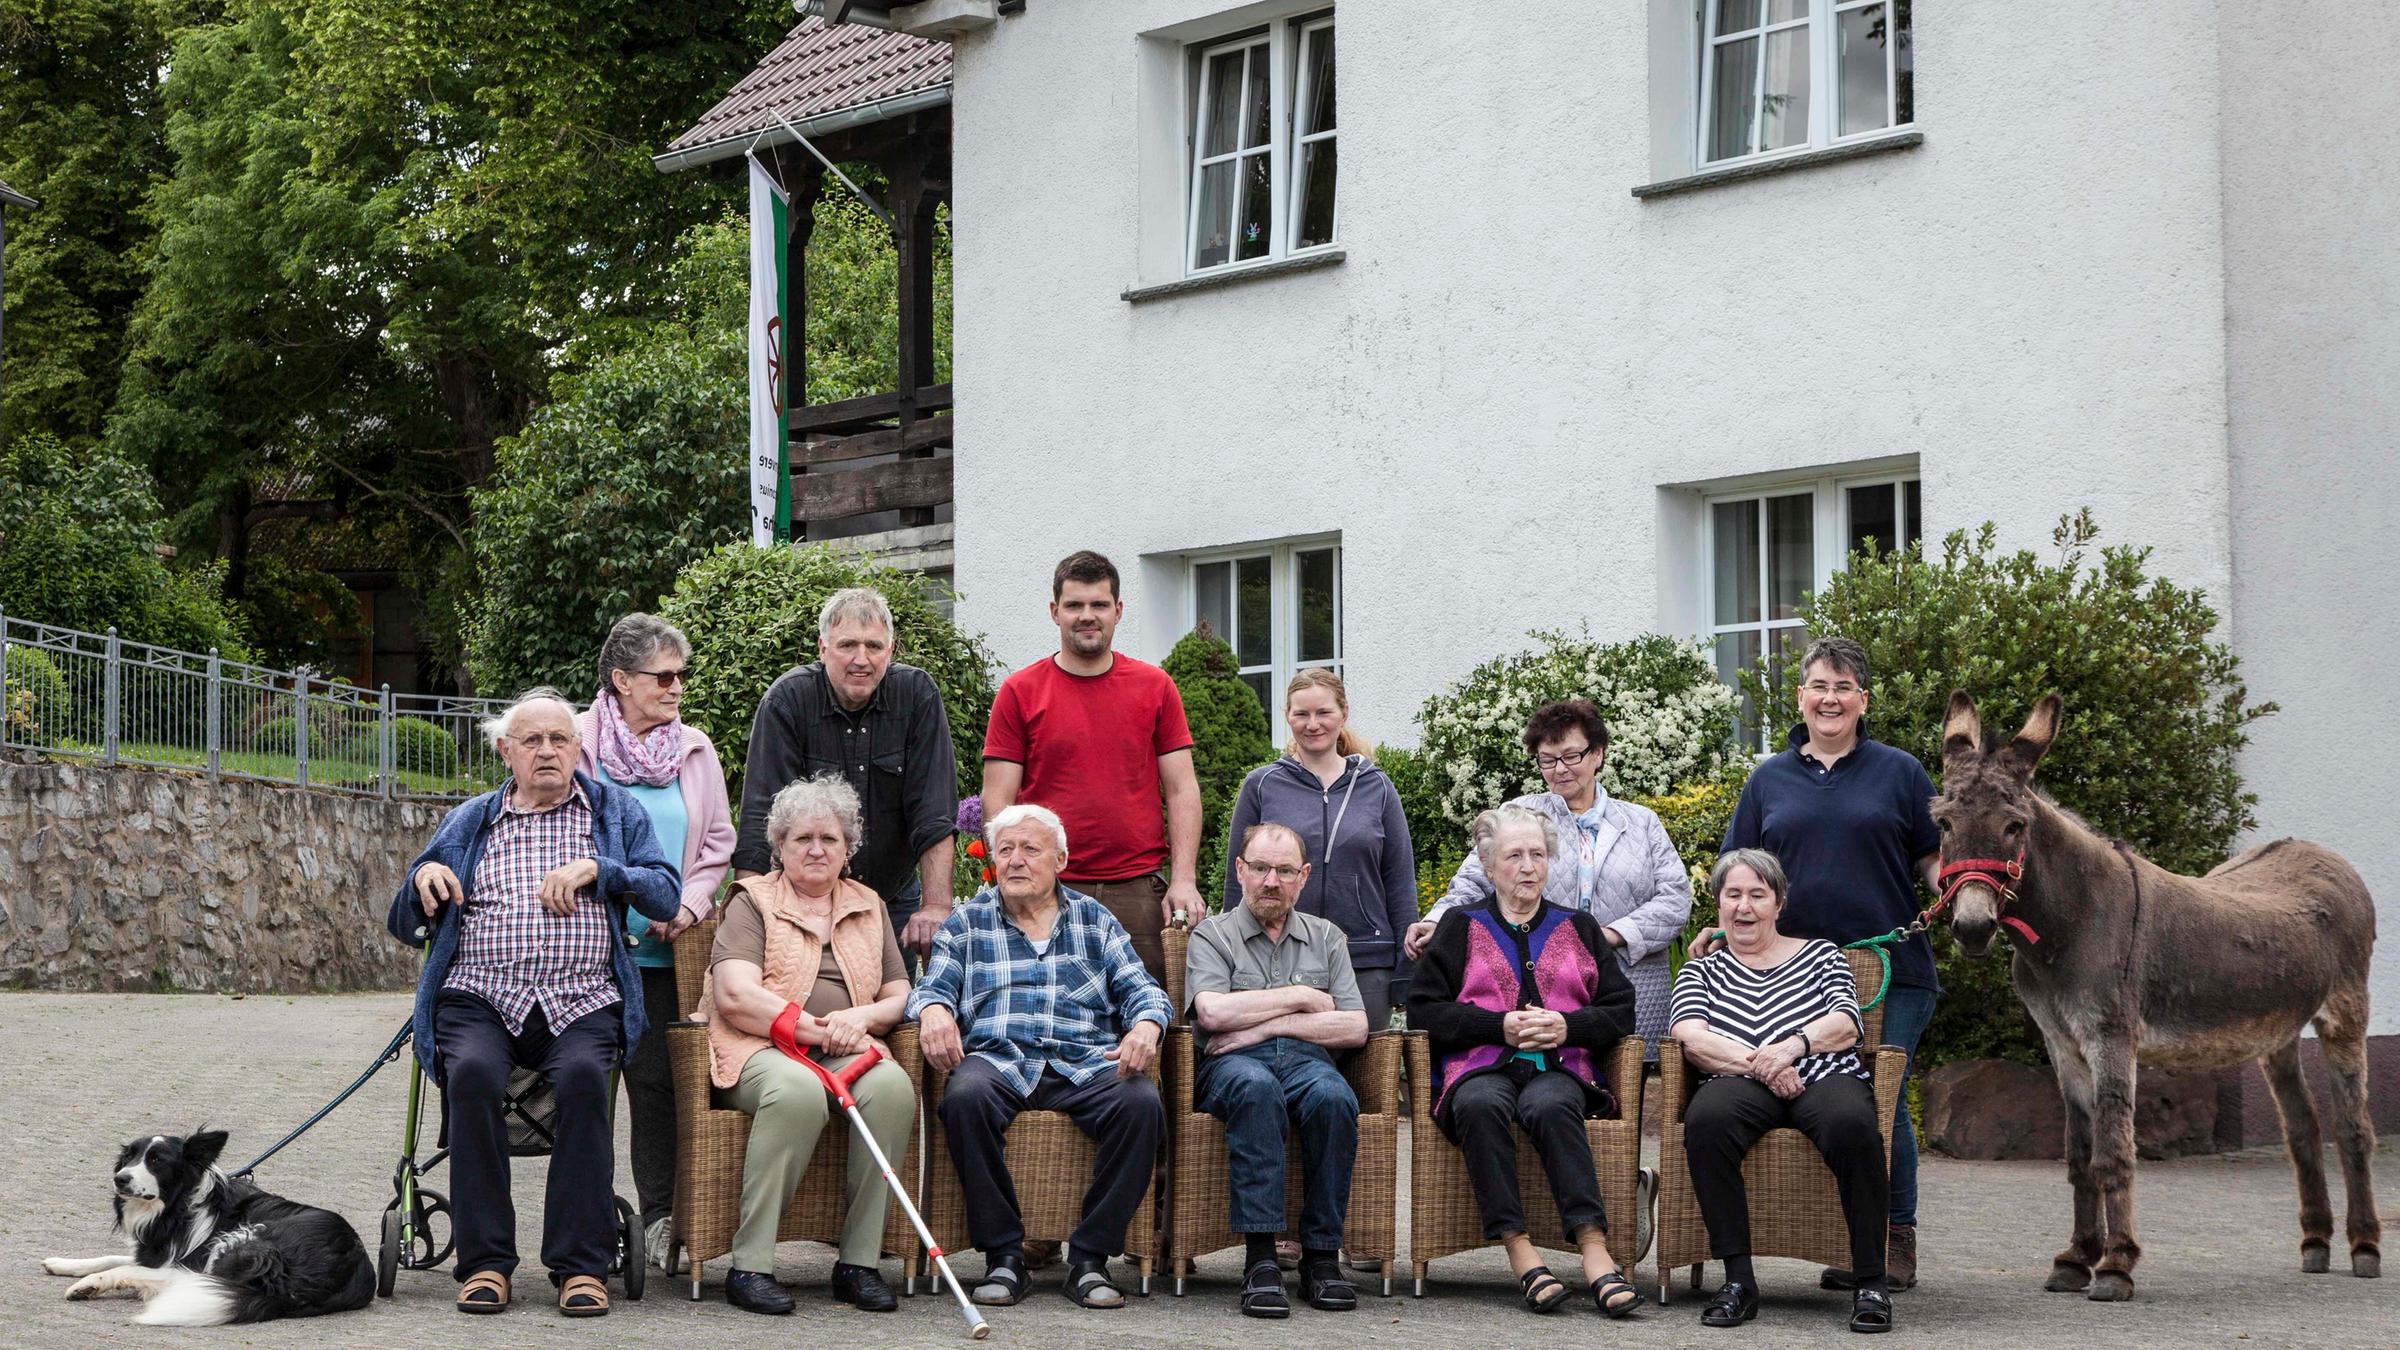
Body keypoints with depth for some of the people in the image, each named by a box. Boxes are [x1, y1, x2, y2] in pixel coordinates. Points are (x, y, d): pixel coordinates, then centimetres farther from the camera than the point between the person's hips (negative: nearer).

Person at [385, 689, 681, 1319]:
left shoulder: (616, 811, 17)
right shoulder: (468, 823, 21)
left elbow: (668, 895, 6)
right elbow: (405, 927, 22)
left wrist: (596, 870, -7)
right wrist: (423, 877, 0)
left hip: (580, 1003, -1)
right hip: (479, 999, 1)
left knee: (582, 1074, -34)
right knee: (473, 1073, -33)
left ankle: (581, 1262, -29)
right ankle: (484, 1260, -26)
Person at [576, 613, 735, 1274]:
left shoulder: (693, 750, 10)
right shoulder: (578, 742, 0)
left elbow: (718, 843, 11)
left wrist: (689, 906, -4)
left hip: (663, 947, 2)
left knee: (656, 1077, -1)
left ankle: (660, 1218, 5)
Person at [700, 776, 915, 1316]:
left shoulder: (869, 907, 24)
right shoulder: (753, 902, 9)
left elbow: (900, 995, 18)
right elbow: (736, 997, -6)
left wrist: (861, 1017, -5)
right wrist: (817, 1029, -13)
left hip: (847, 1051, 4)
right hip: (760, 1049, -4)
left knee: (893, 1087, -30)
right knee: (799, 1090, -39)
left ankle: (859, 1262, -25)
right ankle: (750, 1266, -33)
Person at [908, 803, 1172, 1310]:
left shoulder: (1094, 920, 20)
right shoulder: (967, 922, 19)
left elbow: (1141, 989, 13)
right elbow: (933, 987, 8)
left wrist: (1146, 1025, -11)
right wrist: (934, 1011, -17)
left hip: (1086, 1062, 1)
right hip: (997, 1059, -1)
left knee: (1142, 1104, -31)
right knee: (965, 1097, -36)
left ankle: (1090, 1256, -21)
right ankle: (1003, 1254, -24)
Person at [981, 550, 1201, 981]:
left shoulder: (1156, 687, 10)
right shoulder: (1020, 692, 6)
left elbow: (1182, 791, 9)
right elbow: (997, 801, 3)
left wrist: (1184, 881, -3)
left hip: (1140, 894, 1)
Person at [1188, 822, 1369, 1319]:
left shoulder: (1326, 938, 21)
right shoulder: (1212, 936, 14)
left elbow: (1355, 1029, 7)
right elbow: (1212, 1011, -8)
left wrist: (1269, 1025, -4)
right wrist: (1300, 998, 0)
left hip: (1306, 1060, 2)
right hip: (1232, 1065, -2)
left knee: (1332, 1096, -36)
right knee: (1256, 1086, -40)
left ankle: (1322, 1255, -28)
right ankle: (1260, 1259, -41)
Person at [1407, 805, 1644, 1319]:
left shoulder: (1578, 928, 22)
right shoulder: (1461, 926, 18)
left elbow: (1620, 1011, 15)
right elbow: (1423, 1008, 6)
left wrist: (1566, 1025, -6)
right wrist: (1502, 1026, -5)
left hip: (1559, 1068, 1)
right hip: (1480, 1067, 0)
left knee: (1550, 1106, -36)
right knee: (1481, 1106, -37)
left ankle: (1593, 1248, -46)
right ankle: (1518, 1248, -41)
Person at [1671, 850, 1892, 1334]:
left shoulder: (1820, 954, 21)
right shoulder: (1701, 970, 23)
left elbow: (1847, 1025, 4)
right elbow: (1689, 1035, 3)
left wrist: (1794, 1045, -17)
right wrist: (1759, 1065, -13)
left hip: (1822, 1078, 0)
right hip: (1741, 1088, 0)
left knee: (1852, 1124, -37)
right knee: (1706, 1119, -37)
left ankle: (1871, 1282, -31)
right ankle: (1738, 1281, -32)